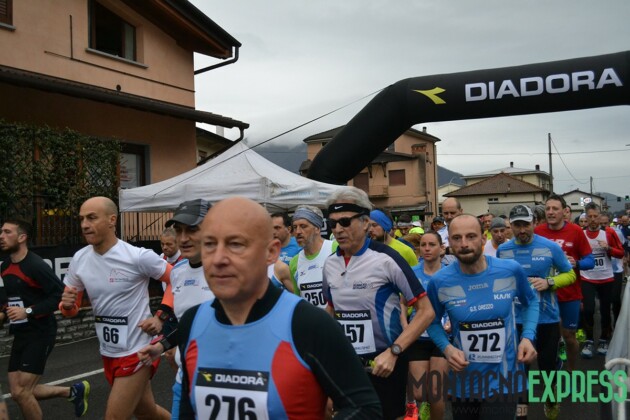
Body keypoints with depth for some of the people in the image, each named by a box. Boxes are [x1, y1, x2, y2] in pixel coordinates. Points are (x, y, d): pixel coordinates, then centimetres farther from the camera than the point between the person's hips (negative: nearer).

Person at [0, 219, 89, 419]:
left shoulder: (36, 265, -19)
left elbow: (61, 294, -24)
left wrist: (28, 311, -25)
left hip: (40, 334, -9)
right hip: (21, 335, 9)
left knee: (21, 392, -5)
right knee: (18, 391, 11)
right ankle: (74, 391, 28)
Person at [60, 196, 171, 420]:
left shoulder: (138, 257, -18)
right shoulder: (79, 259, 0)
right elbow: (70, 309, 8)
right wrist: (67, 304, -14)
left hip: (137, 352, -6)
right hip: (108, 353, 6)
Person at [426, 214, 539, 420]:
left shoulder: (511, 270, -11)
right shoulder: (440, 282, -12)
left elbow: (531, 301, 10)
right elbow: (433, 321, 6)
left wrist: (528, 337, -6)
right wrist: (446, 347, -13)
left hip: (504, 380, -1)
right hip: (465, 382, 1)